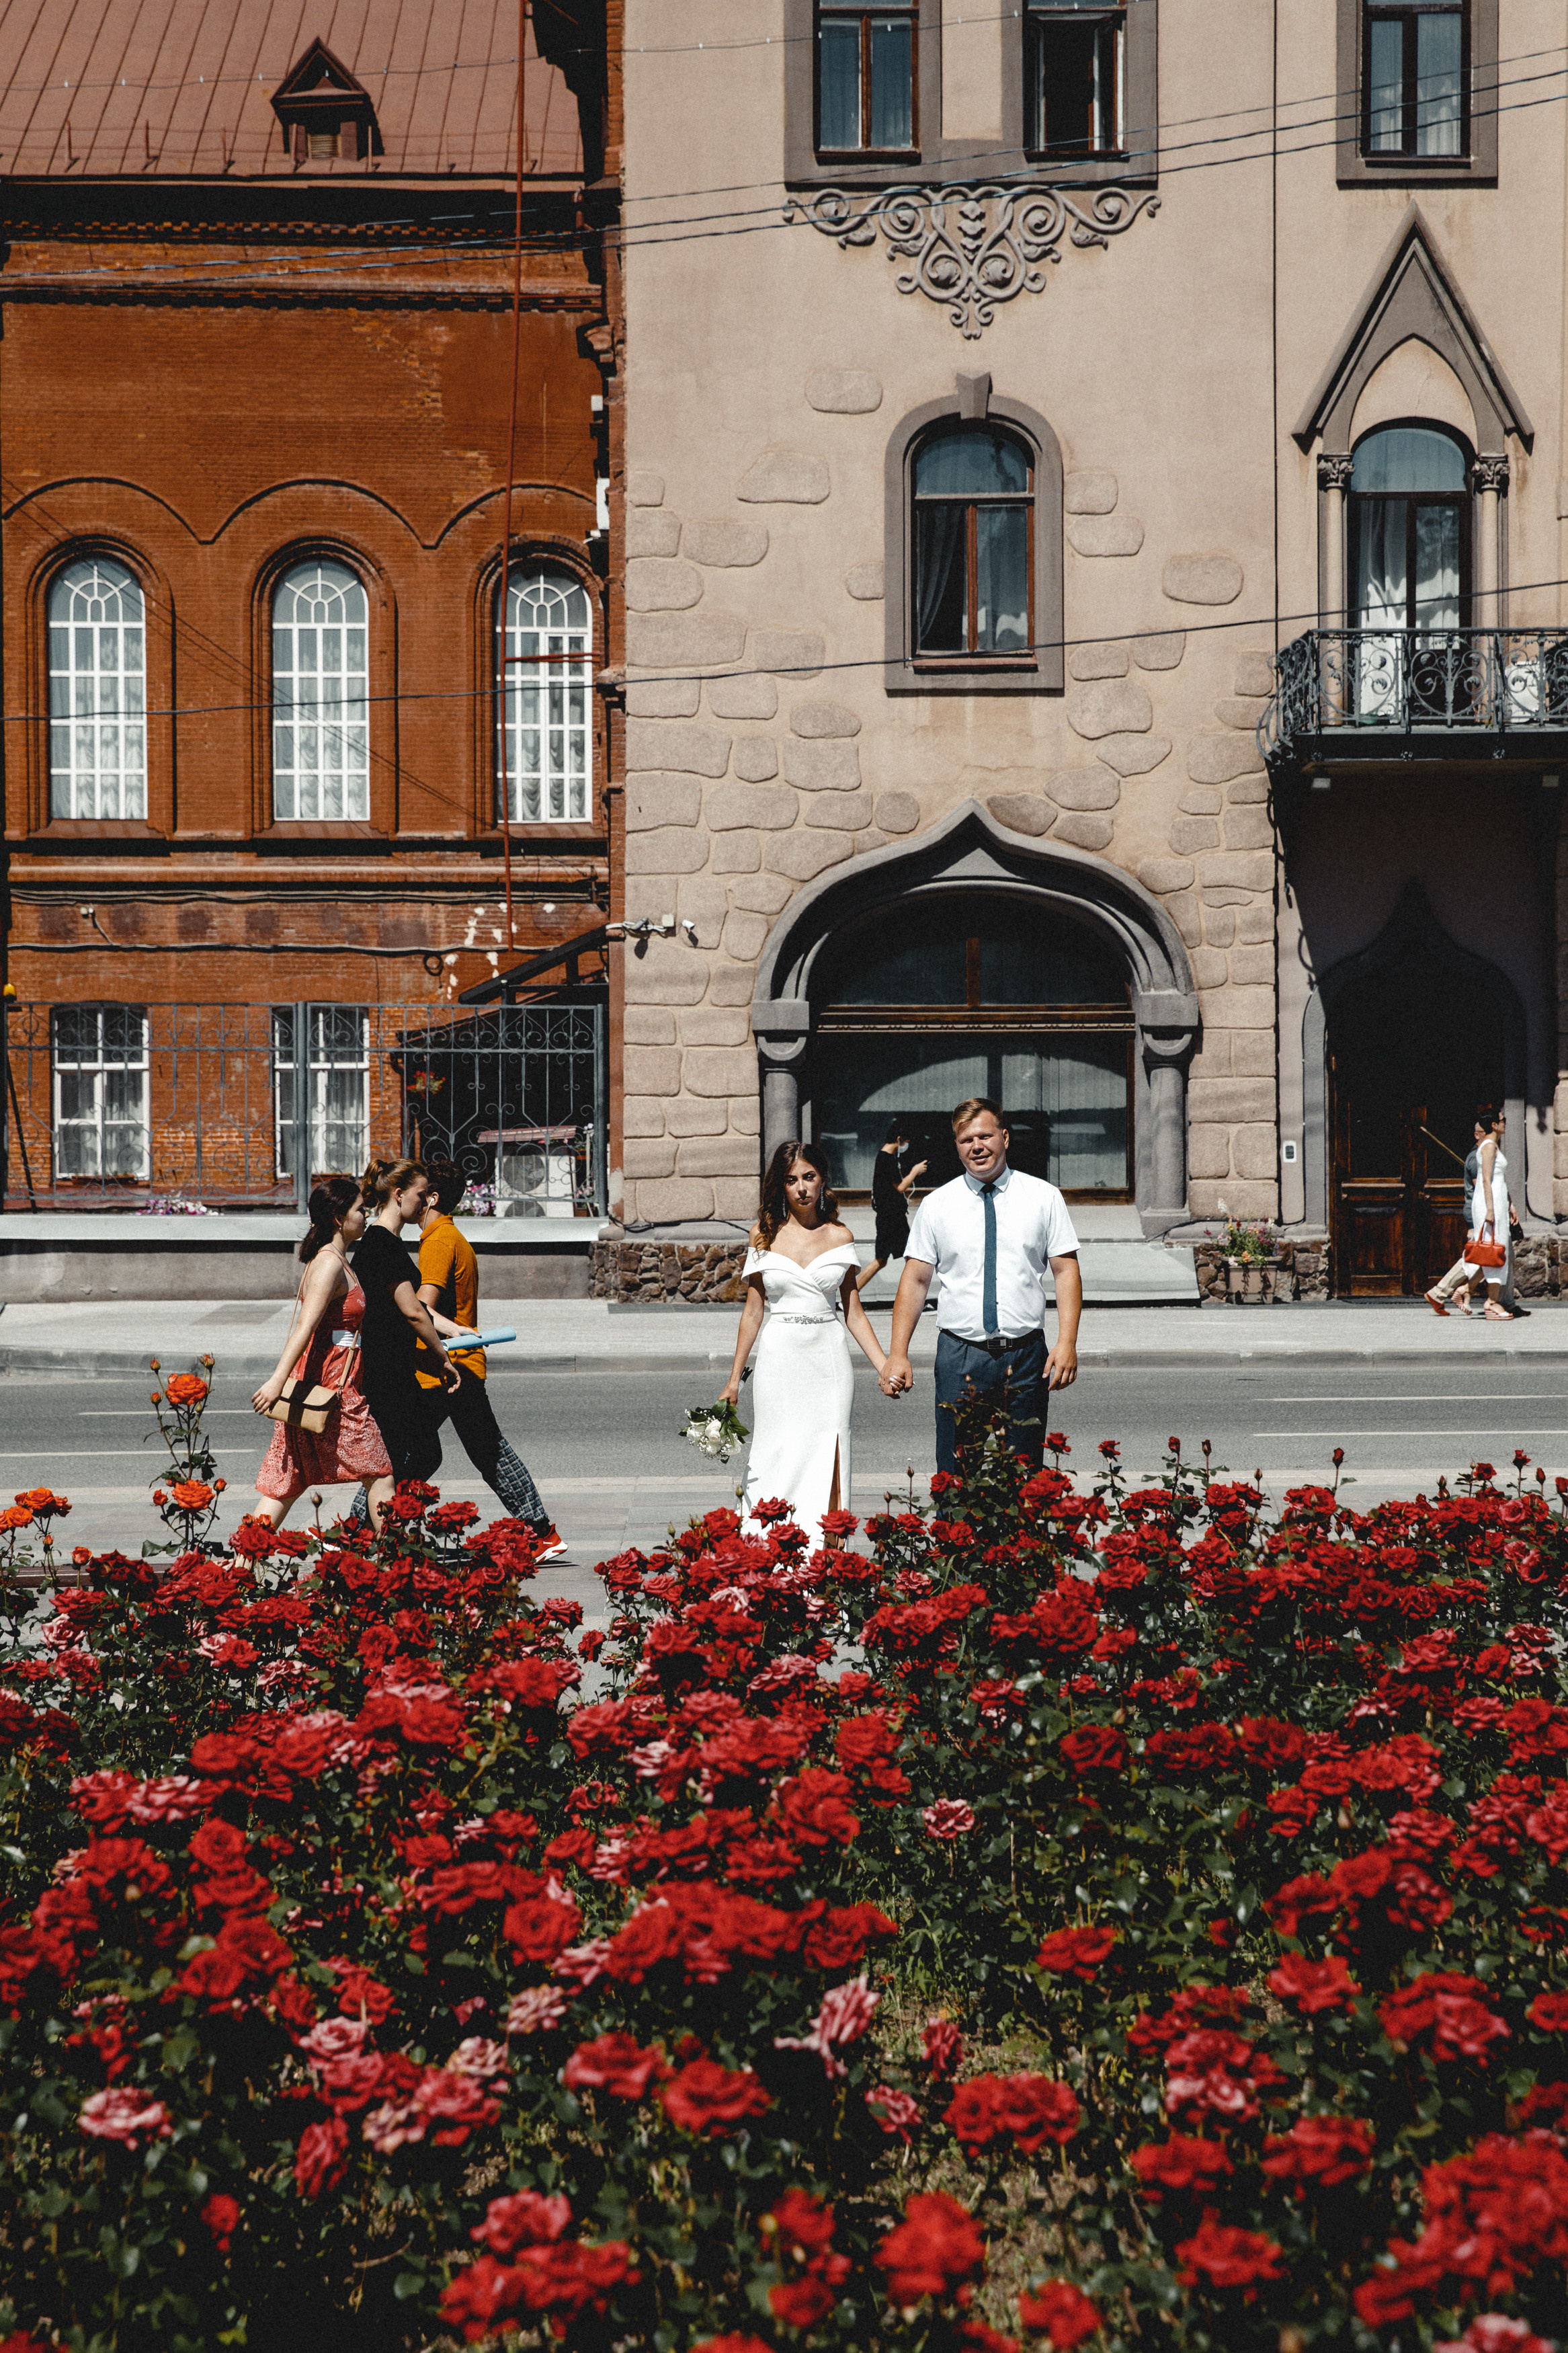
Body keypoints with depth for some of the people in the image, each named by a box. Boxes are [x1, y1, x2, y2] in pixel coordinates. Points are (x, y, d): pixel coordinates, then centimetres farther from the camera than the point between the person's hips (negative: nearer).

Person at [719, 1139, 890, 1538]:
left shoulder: (840, 1237, 6)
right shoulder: (765, 1235, 4)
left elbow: (854, 1313, 8)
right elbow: (752, 1311, 8)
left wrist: (885, 1366, -1)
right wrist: (734, 1379, 7)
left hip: (828, 1362, 1)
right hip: (780, 1362, 0)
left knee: (825, 1466, -2)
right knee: (780, 1464, -2)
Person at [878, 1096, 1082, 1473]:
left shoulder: (1044, 1197, 5)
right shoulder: (936, 1205, 5)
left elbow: (1066, 1271, 2)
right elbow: (915, 1279, 4)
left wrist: (1067, 1343, -9)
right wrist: (898, 1355, -4)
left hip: (1025, 1356, 0)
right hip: (959, 1355, 0)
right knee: (955, 1477, -3)